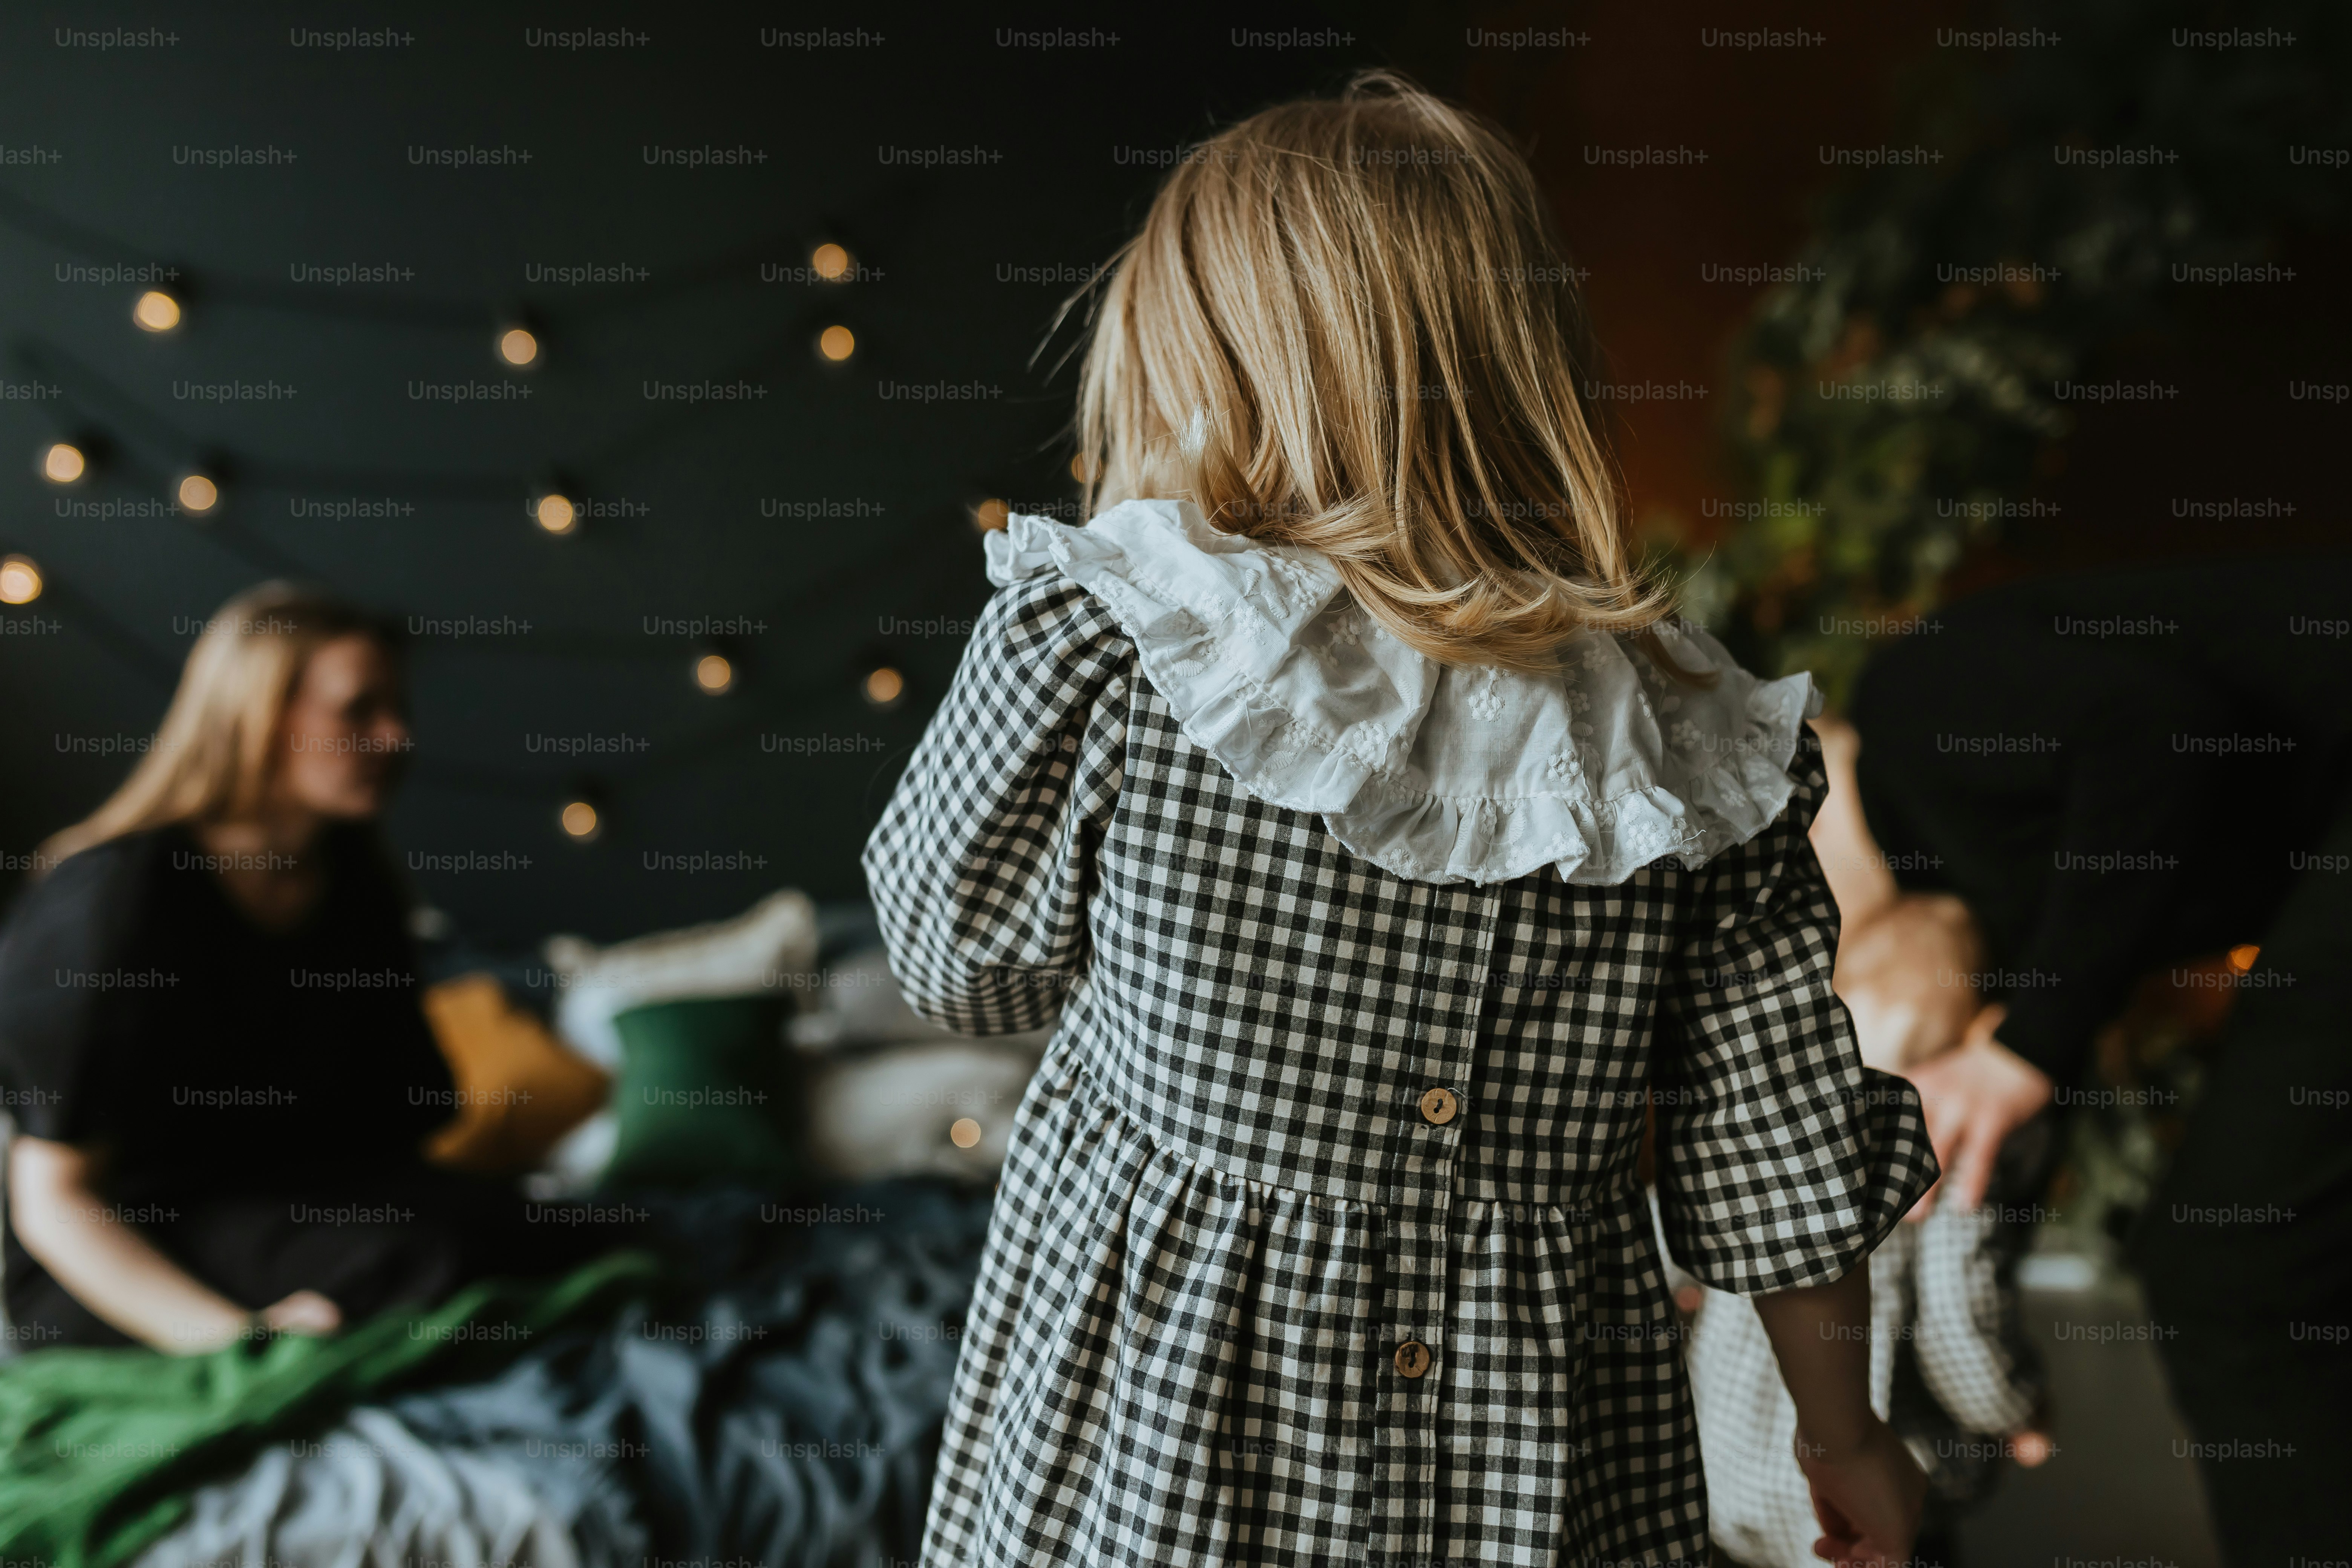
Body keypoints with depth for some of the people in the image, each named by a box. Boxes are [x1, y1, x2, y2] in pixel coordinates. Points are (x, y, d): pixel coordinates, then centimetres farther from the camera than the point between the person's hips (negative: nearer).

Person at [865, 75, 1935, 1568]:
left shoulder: (1107, 644, -21)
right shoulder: (1688, 742, -12)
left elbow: (961, 958, -5)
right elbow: (1781, 1159, -5)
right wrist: (1845, 1431, 13)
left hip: (1147, 1423, -1)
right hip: (1530, 1449, 2)